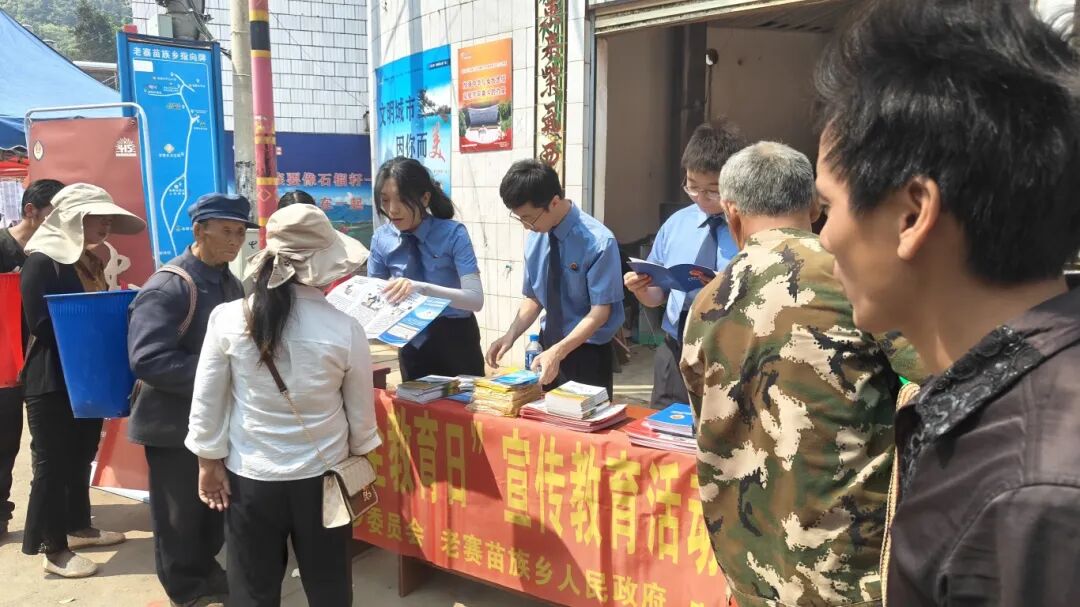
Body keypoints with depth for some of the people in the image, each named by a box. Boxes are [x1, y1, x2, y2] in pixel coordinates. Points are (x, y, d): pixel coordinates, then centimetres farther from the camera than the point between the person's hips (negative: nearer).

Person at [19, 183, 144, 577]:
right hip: (52, 382, -8)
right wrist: (91, 327, -18)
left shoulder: (88, 261, 13)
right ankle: (53, 549, 10)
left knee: (81, 456, 17)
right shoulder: (42, 262, -13)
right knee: (53, 462, 0)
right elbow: (41, 324, -20)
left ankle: (78, 528, 31)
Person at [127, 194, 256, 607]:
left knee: (216, 507, 21)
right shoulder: (168, 287, -20)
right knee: (180, 515, 10)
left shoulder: (231, 285, 6)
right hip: (175, 423, -7)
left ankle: (207, 573, 41)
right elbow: (147, 359, -29)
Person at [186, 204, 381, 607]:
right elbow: (361, 412, -3)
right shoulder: (345, 328, -14)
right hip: (321, 477, 0)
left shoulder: (227, 318, -12)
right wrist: (358, 460, 14)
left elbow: (206, 401, -4)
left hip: (249, 478, 1)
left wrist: (209, 461, 9)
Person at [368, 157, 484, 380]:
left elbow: (476, 299, -28)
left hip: (456, 342, -3)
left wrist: (421, 288, -41)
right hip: (412, 345, 3)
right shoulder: (381, 238, -7)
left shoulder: (453, 233, -19)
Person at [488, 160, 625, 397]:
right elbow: (533, 297, 7)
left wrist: (557, 352, -28)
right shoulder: (536, 238, -3)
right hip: (549, 346, 5)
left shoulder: (598, 242, -20)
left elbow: (600, 311, -19)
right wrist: (511, 335, -10)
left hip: (588, 354, -5)